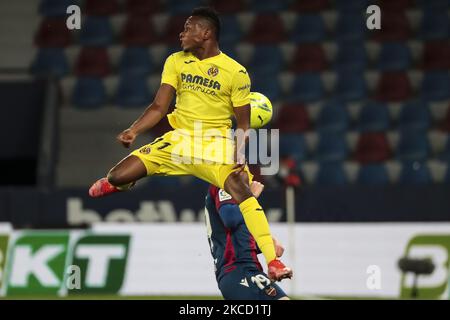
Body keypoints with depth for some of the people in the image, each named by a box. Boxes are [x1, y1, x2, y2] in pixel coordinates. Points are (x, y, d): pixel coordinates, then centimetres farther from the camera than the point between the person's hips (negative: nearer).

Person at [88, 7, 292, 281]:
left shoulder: (235, 72, -8)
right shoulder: (176, 62, 3)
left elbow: (244, 125, -4)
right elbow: (159, 107, 1)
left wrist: (240, 156, -20)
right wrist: (133, 131, -14)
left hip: (216, 143, -4)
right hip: (180, 138, 4)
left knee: (242, 190, -30)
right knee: (116, 177, -7)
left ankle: (273, 261, -29)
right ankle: (112, 183, 35)